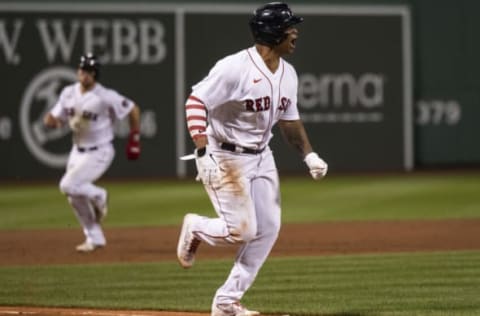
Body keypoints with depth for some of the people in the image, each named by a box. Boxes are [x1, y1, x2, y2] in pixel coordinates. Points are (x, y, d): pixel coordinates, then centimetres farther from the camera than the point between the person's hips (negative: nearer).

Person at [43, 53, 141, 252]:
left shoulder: (105, 96, -19)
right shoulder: (69, 93, -2)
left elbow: (133, 110, -9)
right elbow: (56, 119, 5)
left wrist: (134, 139, -6)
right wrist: (50, 120, -20)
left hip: (99, 152, -7)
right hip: (78, 151, 7)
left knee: (69, 185, -21)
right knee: (75, 197, 10)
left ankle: (98, 196, 8)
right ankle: (94, 238, 24)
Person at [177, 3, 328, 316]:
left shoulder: (288, 73, 4)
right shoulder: (235, 67, -21)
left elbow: (290, 120, 16)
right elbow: (196, 102, -21)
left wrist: (309, 155, 5)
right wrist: (204, 152, -31)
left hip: (262, 157, 8)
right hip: (225, 157, -8)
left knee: (268, 228, 1)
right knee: (242, 230, -13)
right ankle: (195, 227, 20)